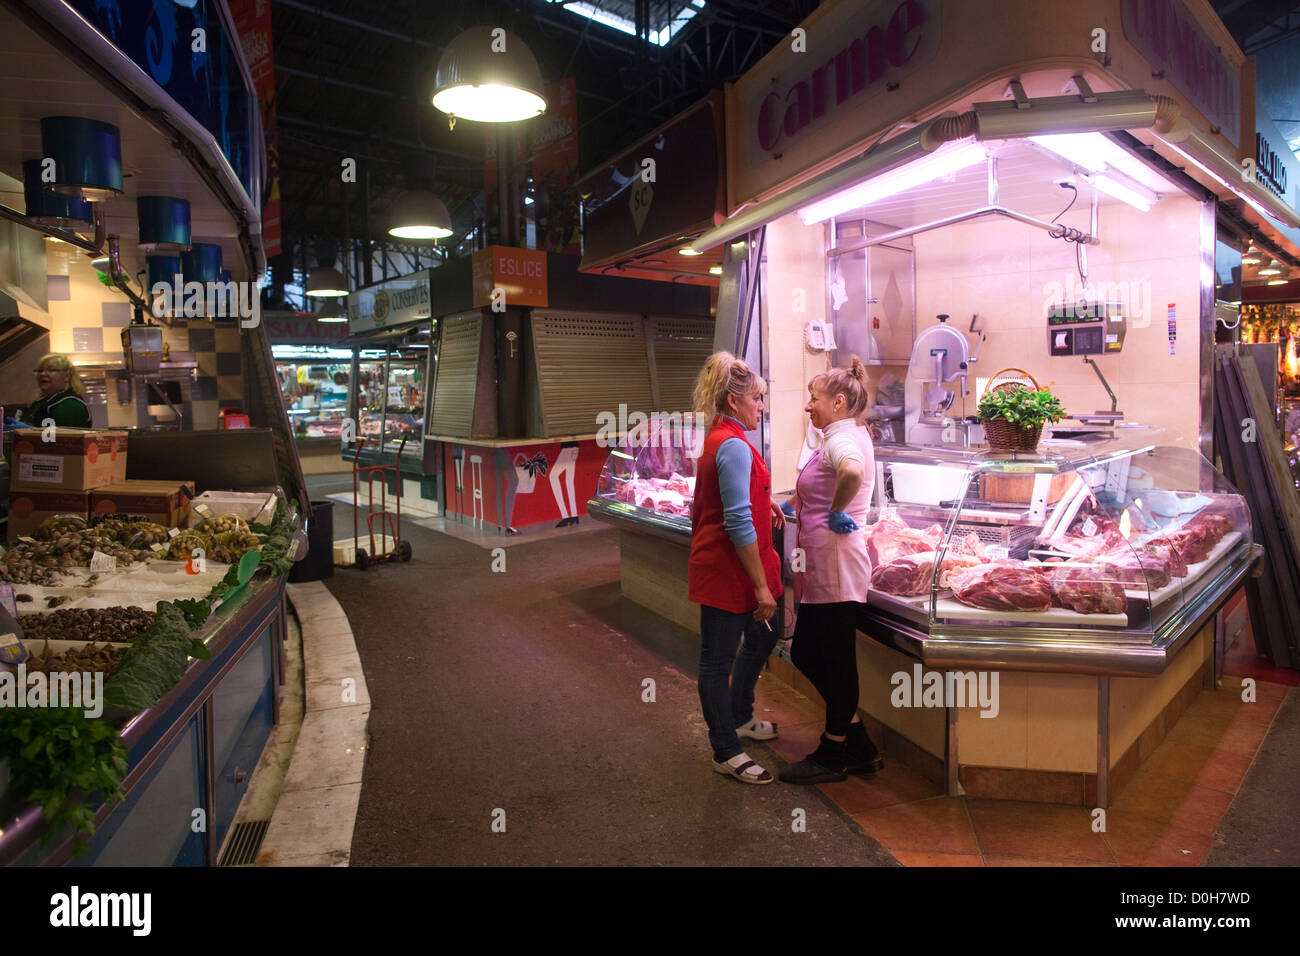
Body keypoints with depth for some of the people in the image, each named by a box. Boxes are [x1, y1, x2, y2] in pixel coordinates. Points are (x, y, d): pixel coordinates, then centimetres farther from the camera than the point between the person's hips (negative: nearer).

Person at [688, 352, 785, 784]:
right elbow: (738, 524, -24)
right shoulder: (734, 446, -20)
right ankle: (726, 753, 19)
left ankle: (738, 717, 42)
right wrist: (762, 586, -21)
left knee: (762, 636, 24)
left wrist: (761, 503, 15)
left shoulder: (719, 439, 12)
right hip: (726, 570, -11)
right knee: (719, 658, 3)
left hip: (720, 566, 11)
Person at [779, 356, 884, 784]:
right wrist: (792, 502, 23)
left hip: (835, 566, -10)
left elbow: (852, 472, -40)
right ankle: (860, 747, 27)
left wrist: (836, 513, -25)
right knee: (806, 654, 16)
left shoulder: (843, 439, -15)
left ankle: (833, 756, 20)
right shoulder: (848, 436, 17)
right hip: (822, 569, 10)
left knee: (836, 660, 4)